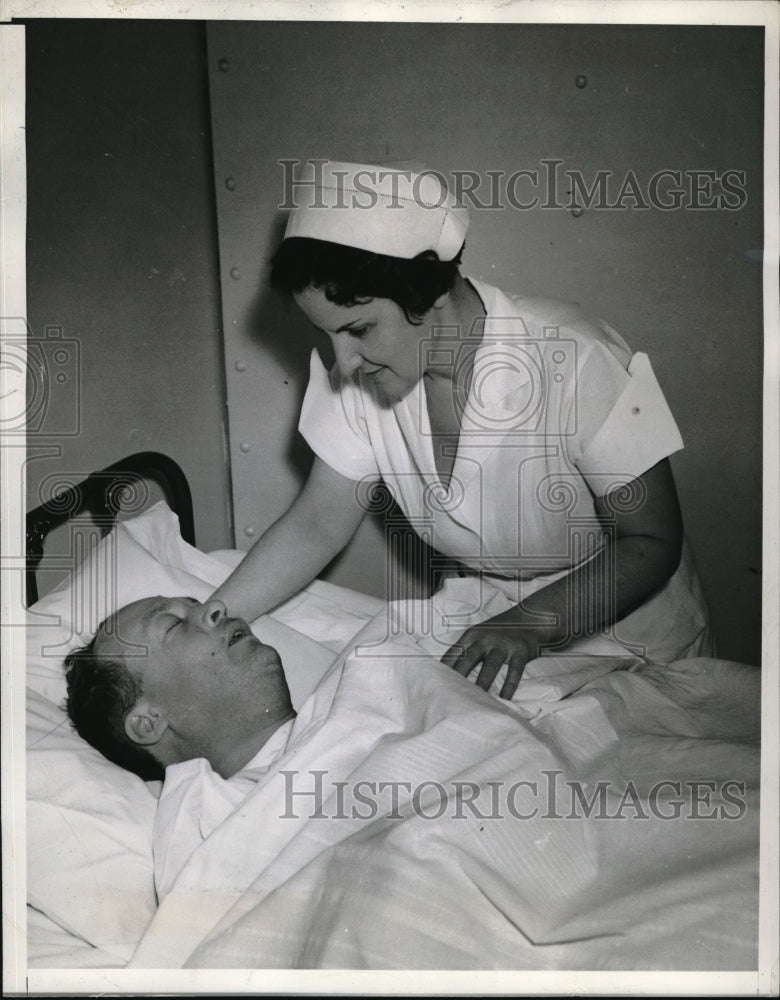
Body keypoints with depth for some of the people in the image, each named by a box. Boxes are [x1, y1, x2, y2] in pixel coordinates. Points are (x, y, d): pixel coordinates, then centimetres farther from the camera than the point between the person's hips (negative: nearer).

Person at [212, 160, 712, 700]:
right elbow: (317, 525, -7)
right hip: (485, 623, 2)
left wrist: (534, 620, -34)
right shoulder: (358, 378, -15)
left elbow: (653, 543, -20)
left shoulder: (575, 362, -29)